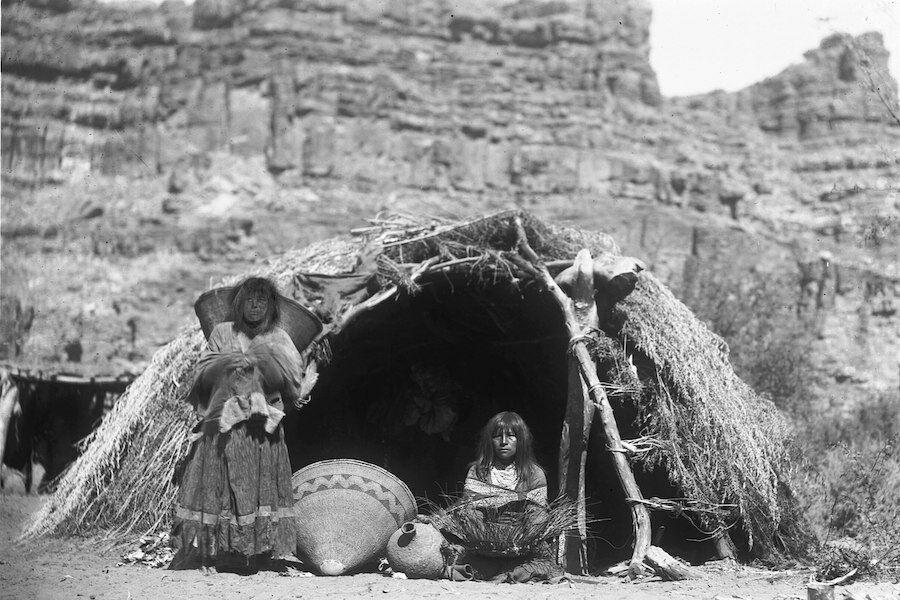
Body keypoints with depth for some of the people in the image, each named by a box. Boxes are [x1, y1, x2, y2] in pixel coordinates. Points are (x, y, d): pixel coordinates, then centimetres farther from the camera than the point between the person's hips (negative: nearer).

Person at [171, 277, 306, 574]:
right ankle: (210, 552, -4)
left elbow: (288, 381, 1)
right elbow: (203, 374, 7)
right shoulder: (222, 333, 13)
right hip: (223, 423, 0)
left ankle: (253, 551, -3)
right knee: (218, 483, -6)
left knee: (258, 483, -5)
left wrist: (262, 360, -12)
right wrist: (227, 362, -10)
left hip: (262, 426, 0)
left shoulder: (278, 339, 13)